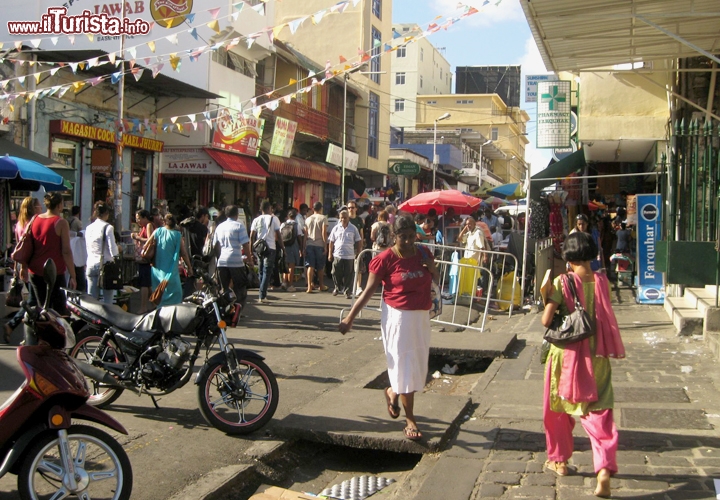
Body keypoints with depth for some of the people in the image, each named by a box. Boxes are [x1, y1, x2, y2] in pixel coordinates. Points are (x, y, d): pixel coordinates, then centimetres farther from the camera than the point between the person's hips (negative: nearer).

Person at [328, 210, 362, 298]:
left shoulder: (353, 229, 3)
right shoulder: (336, 228, 6)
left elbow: (358, 242, 7)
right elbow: (331, 242, 9)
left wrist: (358, 253, 1)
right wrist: (330, 254, 5)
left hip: (349, 256, -1)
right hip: (337, 255, 1)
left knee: (348, 275, 0)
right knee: (336, 274, 6)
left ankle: (346, 291, 10)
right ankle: (337, 288, 27)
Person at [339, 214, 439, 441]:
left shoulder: (423, 254, 3)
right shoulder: (385, 259, -12)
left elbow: (436, 280, 19)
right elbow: (369, 291, -8)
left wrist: (432, 270, -3)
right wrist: (350, 317, -11)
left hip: (421, 316, 6)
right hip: (397, 317, -6)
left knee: (419, 365, 13)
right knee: (403, 365, -2)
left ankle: (393, 392, 41)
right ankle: (410, 419, 7)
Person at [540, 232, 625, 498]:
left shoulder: (562, 282, -13)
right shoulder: (602, 281, -3)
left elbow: (546, 320, -15)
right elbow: (605, 317, 6)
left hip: (566, 353, -2)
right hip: (596, 355, 2)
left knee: (558, 409, 18)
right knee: (599, 412, 2)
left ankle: (559, 460, 31)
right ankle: (604, 468, -15)